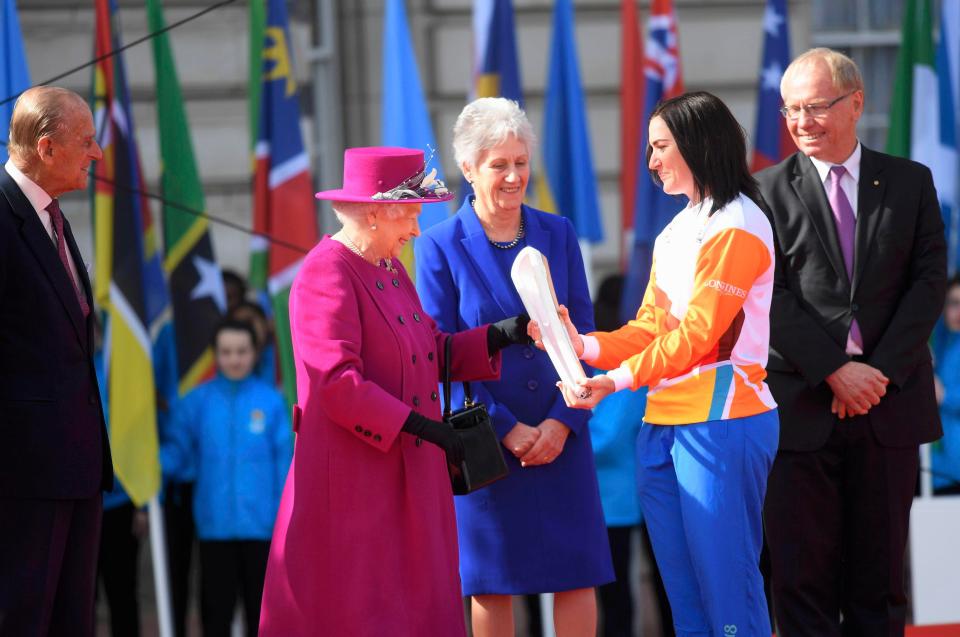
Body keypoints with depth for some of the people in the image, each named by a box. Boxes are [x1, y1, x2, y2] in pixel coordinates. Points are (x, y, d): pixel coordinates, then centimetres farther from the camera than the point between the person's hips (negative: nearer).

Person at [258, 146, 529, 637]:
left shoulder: (390, 271, 15)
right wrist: (420, 427, -22)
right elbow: (338, 383, -22)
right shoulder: (327, 275, -15)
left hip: (409, 476, 9)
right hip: (354, 481, -9)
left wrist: (501, 336, 2)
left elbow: (435, 353, 15)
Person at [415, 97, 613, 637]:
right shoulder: (440, 247, -2)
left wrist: (563, 421, -7)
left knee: (577, 571, 1)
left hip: (561, 434, 2)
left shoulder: (558, 234, 7)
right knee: (491, 582, 2)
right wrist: (506, 429, -11)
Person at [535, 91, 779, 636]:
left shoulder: (736, 228, -9)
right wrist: (584, 345, -2)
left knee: (727, 591, -7)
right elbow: (650, 328, 14)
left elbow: (696, 334, -15)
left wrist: (618, 379, -18)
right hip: (662, 425, 9)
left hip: (721, 422, -9)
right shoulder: (676, 232, 19)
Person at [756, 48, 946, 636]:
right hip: (803, 405, -2)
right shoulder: (771, 191, 4)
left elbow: (929, 283, 2)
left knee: (880, 574, 5)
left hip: (889, 404, 2)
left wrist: (880, 373, -9)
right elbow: (771, 298, -3)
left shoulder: (910, 184, 9)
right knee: (804, 573, -4)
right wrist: (835, 371, -13)